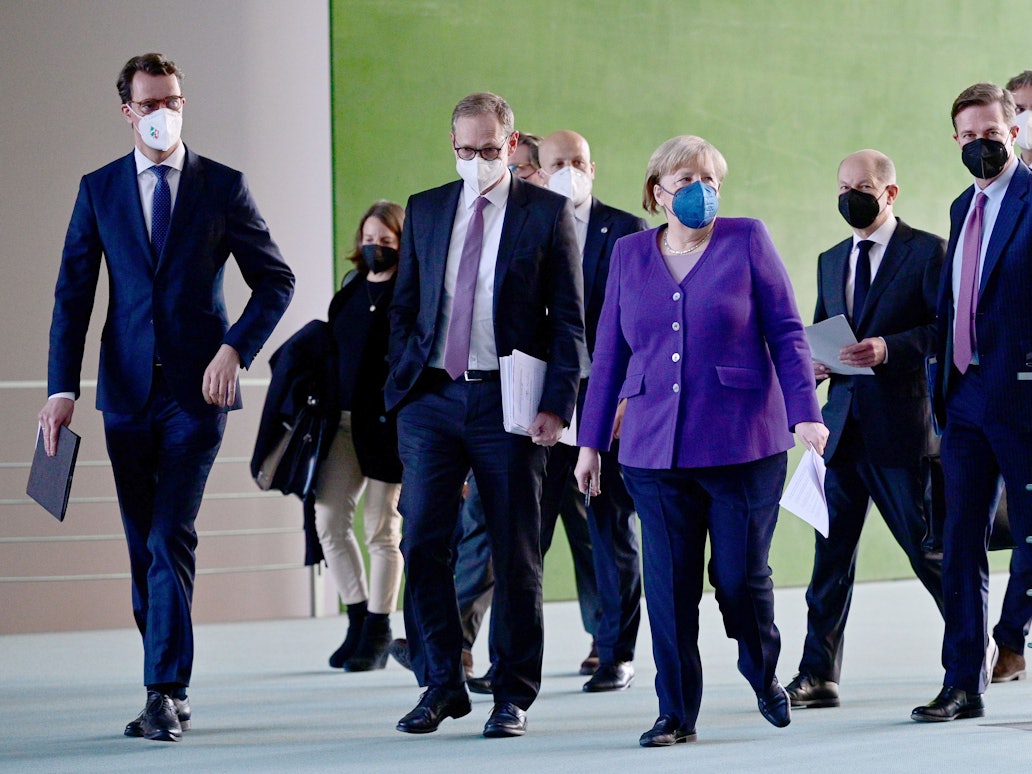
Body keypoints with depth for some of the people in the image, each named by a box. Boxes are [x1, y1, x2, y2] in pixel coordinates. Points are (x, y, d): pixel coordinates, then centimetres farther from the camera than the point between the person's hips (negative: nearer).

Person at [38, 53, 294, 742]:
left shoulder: (223, 187, 2)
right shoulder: (99, 190, 7)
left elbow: (276, 279, 5)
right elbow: (73, 294, 5)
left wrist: (235, 349, -10)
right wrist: (63, 388, -5)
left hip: (197, 391, -3)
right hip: (127, 392, 3)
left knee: (170, 538, -13)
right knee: (144, 548, 7)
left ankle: (166, 694, -12)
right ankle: (168, 696, 16)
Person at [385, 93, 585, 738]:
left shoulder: (548, 213, 1)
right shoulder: (425, 211, 12)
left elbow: (569, 320, -1)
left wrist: (557, 404, -9)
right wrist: (403, 383, 6)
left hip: (508, 402, -3)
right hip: (432, 398, 3)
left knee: (516, 556, 2)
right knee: (422, 545, -3)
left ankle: (513, 696, 11)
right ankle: (442, 684, 9)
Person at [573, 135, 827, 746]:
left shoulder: (747, 241, 2)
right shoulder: (630, 254, 11)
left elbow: (786, 331, 0)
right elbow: (609, 353, 13)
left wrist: (805, 412, -10)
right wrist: (591, 441, 11)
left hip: (743, 443, -2)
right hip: (656, 448, 2)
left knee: (740, 575, 0)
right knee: (668, 582, -2)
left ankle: (764, 674, 29)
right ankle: (677, 712, 7)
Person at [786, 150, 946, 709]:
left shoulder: (926, 252, -2)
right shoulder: (831, 261, 19)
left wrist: (889, 348, -21)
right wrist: (816, 363, 1)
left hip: (901, 427, -6)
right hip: (842, 426, 6)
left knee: (928, 550, 0)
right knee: (830, 554, 3)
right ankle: (817, 675, 5)